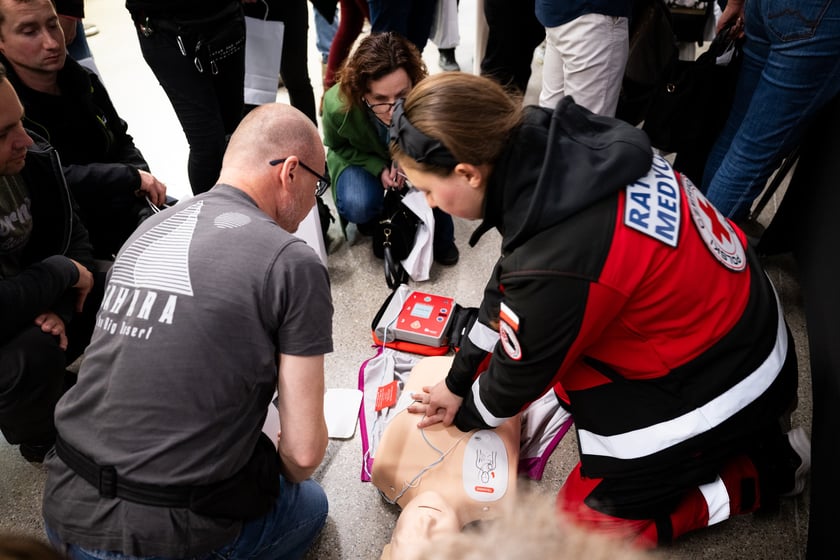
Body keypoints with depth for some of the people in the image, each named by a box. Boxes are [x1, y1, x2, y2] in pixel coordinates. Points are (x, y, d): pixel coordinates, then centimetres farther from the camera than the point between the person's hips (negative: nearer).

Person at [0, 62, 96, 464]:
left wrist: (61, 306, -17)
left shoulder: (33, 158, -12)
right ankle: (44, 443, 3)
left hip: (36, 307, 6)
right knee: (34, 354, -34)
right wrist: (62, 272, -22)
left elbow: (73, 234, 0)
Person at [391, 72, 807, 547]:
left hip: (719, 385, -7)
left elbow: (519, 375, -15)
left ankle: (771, 467, 12)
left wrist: (467, 413, 8)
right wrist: (458, 380, 7)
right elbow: (509, 284, 0)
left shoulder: (556, 265, -36)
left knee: (585, 520, 6)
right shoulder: (559, 145, -12)